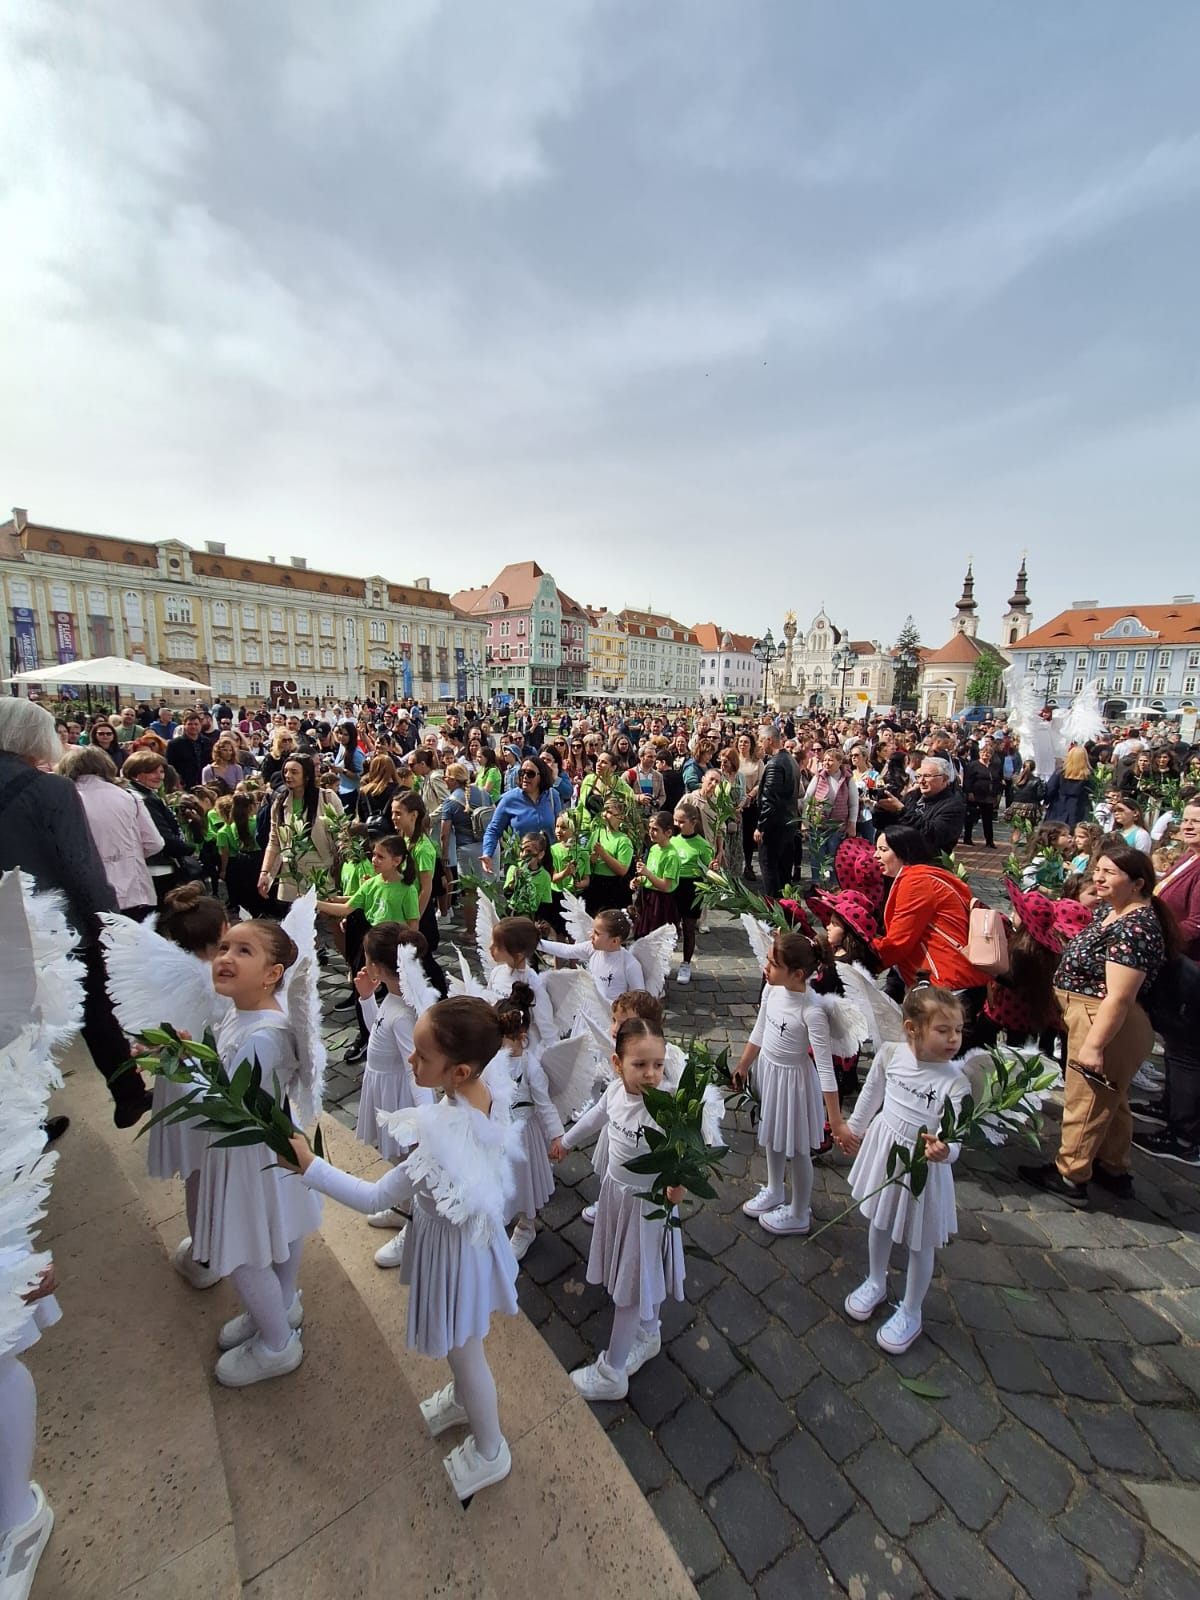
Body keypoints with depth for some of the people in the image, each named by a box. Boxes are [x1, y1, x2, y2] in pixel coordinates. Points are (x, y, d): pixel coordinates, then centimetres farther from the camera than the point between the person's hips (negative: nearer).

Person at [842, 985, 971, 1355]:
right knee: (879, 1223, 26)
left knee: (919, 1243, 18)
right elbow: (871, 1094, 1)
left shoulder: (955, 1083, -25)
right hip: (882, 1149, 4)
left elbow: (953, 1137, -29)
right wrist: (856, 1127, 14)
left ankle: (910, 1313, 44)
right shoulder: (890, 1054, -17)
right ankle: (875, 1283, 53)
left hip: (923, 1166, -3)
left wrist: (943, 1151, -51)